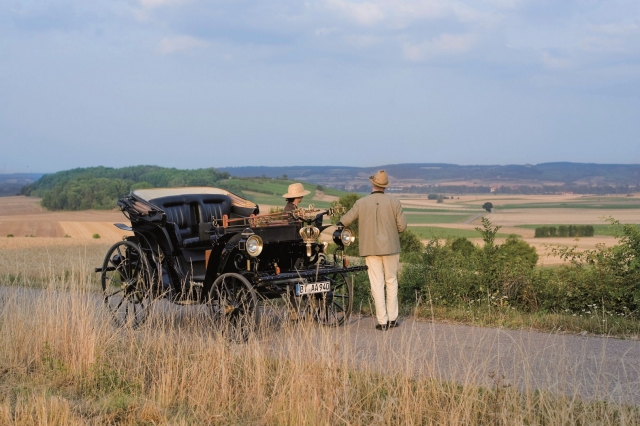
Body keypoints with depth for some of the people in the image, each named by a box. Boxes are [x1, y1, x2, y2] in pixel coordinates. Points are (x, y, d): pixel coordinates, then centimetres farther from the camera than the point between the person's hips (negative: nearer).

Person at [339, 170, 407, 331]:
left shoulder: (361, 203, -4)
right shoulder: (394, 202, -4)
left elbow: (345, 221, 2)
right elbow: (402, 225, -4)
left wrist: (340, 222, 25)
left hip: (371, 248, -1)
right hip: (391, 247, 1)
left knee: (377, 284, 2)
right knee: (391, 282, 13)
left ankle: (382, 321, 1)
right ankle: (392, 318, 14)